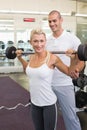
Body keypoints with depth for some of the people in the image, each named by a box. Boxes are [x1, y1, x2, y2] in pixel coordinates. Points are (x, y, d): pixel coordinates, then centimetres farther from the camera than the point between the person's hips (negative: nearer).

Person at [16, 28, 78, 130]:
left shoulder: (52, 58, -16)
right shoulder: (31, 57, 0)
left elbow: (69, 72, -7)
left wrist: (72, 58, -22)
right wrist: (20, 58, 17)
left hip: (48, 102, -5)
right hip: (34, 102, 5)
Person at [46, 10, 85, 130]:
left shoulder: (72, 38, -6)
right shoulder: (46, 40, 8)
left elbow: (81, 61, -7)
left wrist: (76, 69, -29)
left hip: (64, 85, -4)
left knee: (71, 117, 2)